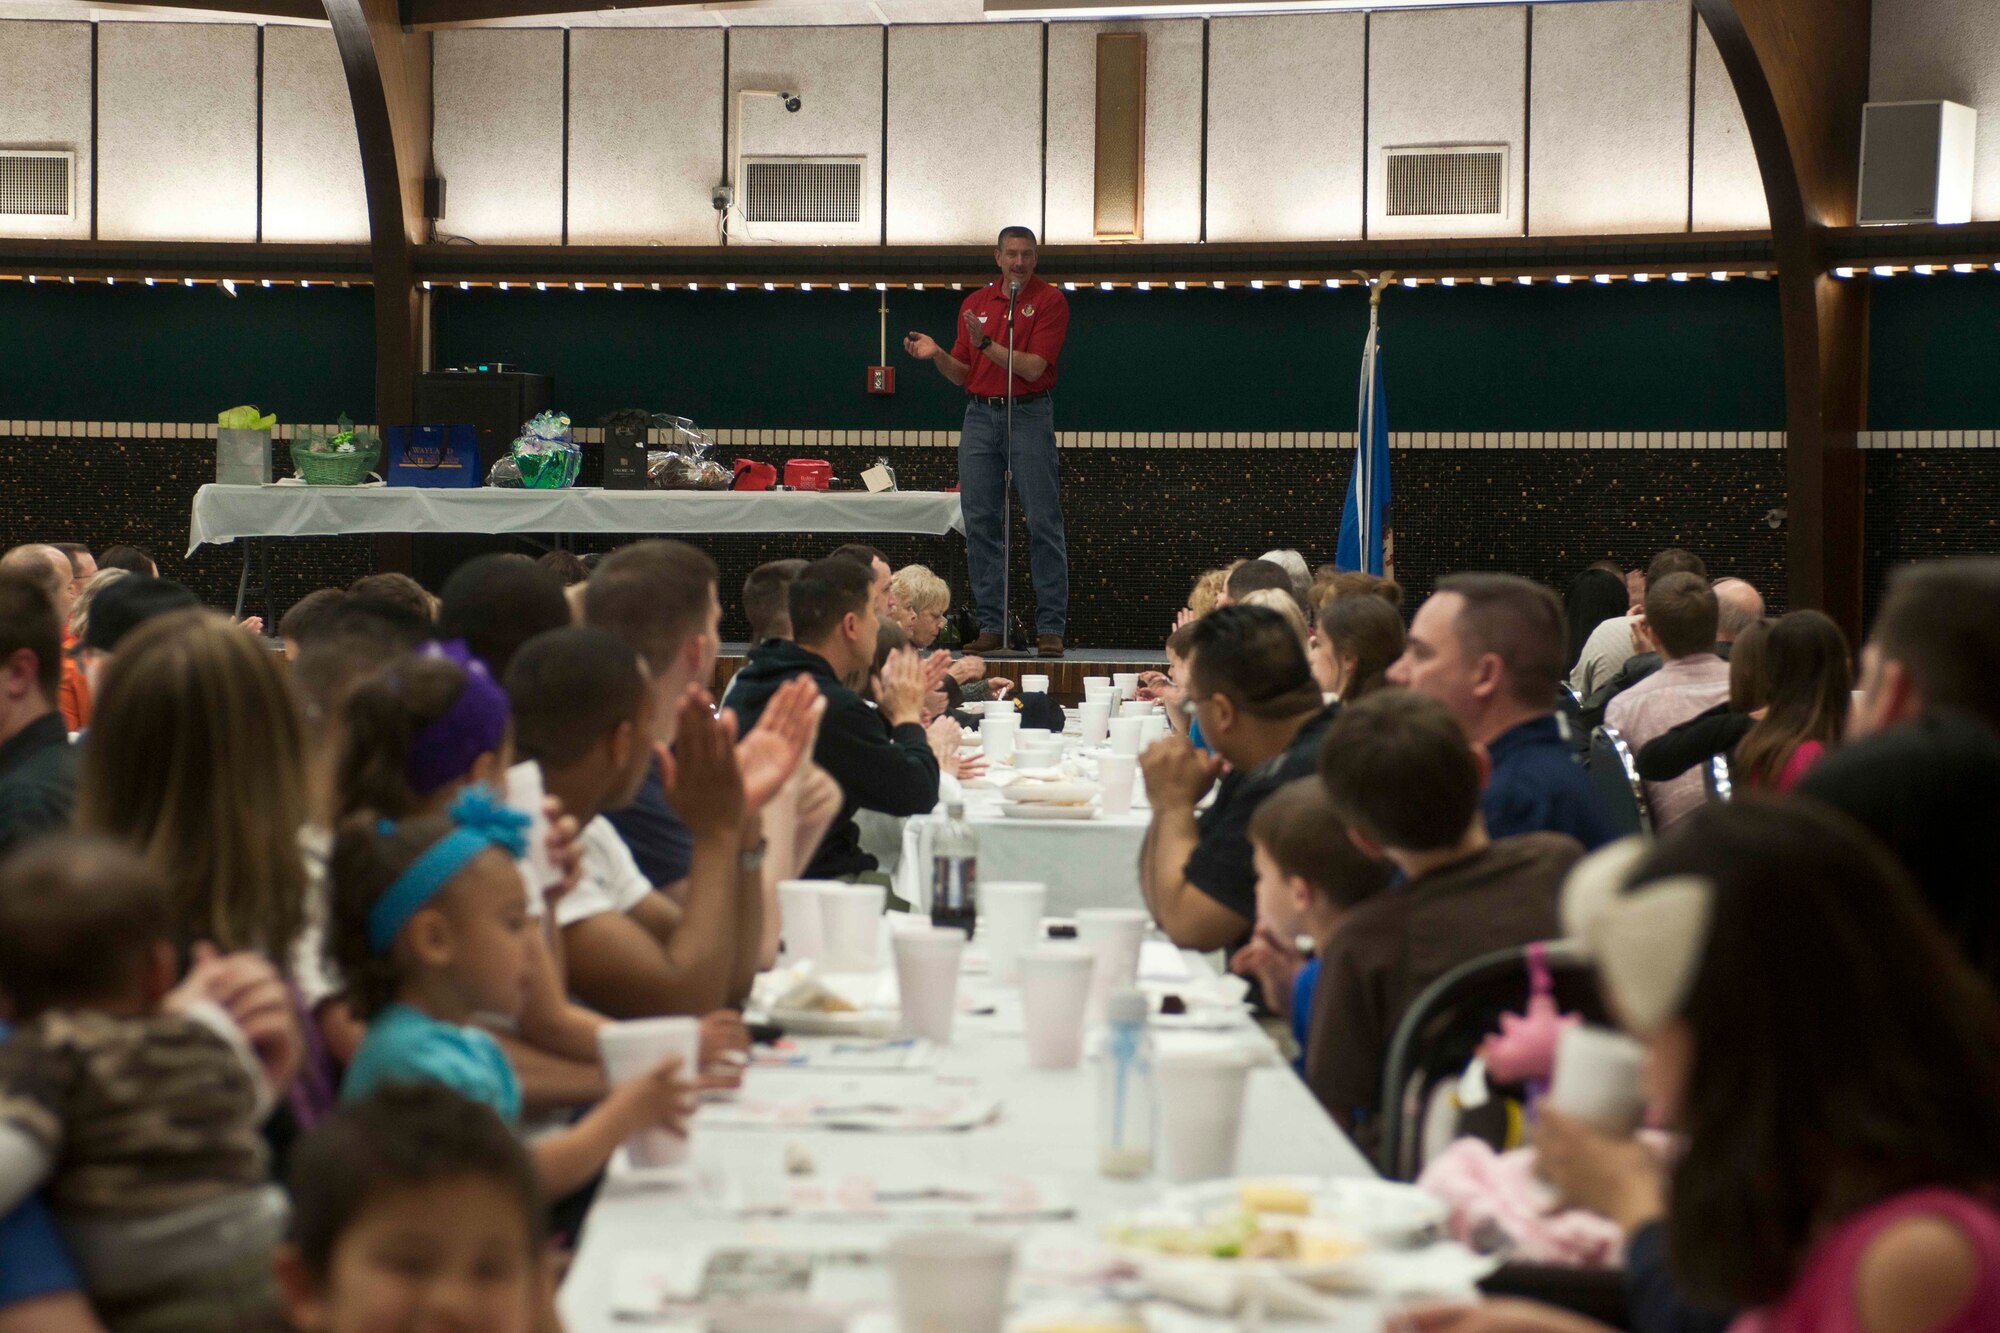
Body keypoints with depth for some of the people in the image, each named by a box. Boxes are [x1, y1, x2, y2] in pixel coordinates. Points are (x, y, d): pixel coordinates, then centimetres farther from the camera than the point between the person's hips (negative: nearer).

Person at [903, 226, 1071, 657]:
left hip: (1029, 416, -5)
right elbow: (963, 374, 14)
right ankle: (991, 624, 7)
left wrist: (987, 345, -20)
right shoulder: (975, 303, 13)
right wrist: (936, 355, -5)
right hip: (980, 416, 5)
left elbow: (1034, 367, -12)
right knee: (980, 523, 2)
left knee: (1043, 523, -5)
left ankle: (1051, 626, -3)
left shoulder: (1049, 300, -3)